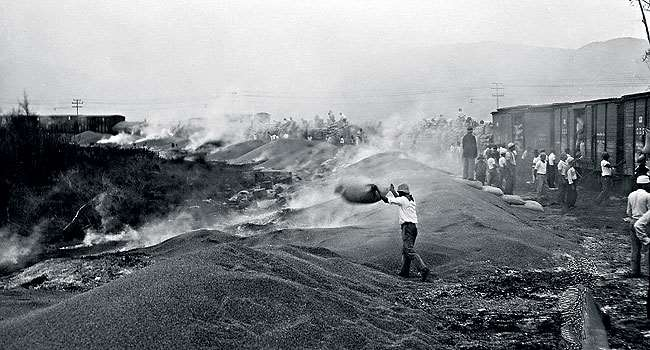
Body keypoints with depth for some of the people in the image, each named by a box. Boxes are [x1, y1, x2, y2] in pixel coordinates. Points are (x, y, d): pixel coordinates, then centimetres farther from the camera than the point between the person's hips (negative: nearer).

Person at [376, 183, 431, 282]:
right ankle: (405, 271, 19)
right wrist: (392, 191, 52)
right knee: (405, 250, 17)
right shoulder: (412, 200, 17)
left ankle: (423, 269, -27)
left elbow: (386, 200, -6)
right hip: (414, 226, 9)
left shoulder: (403, 199, -6)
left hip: (407, 226, -9)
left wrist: (378, 191, 7)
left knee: (409, 250, -15)